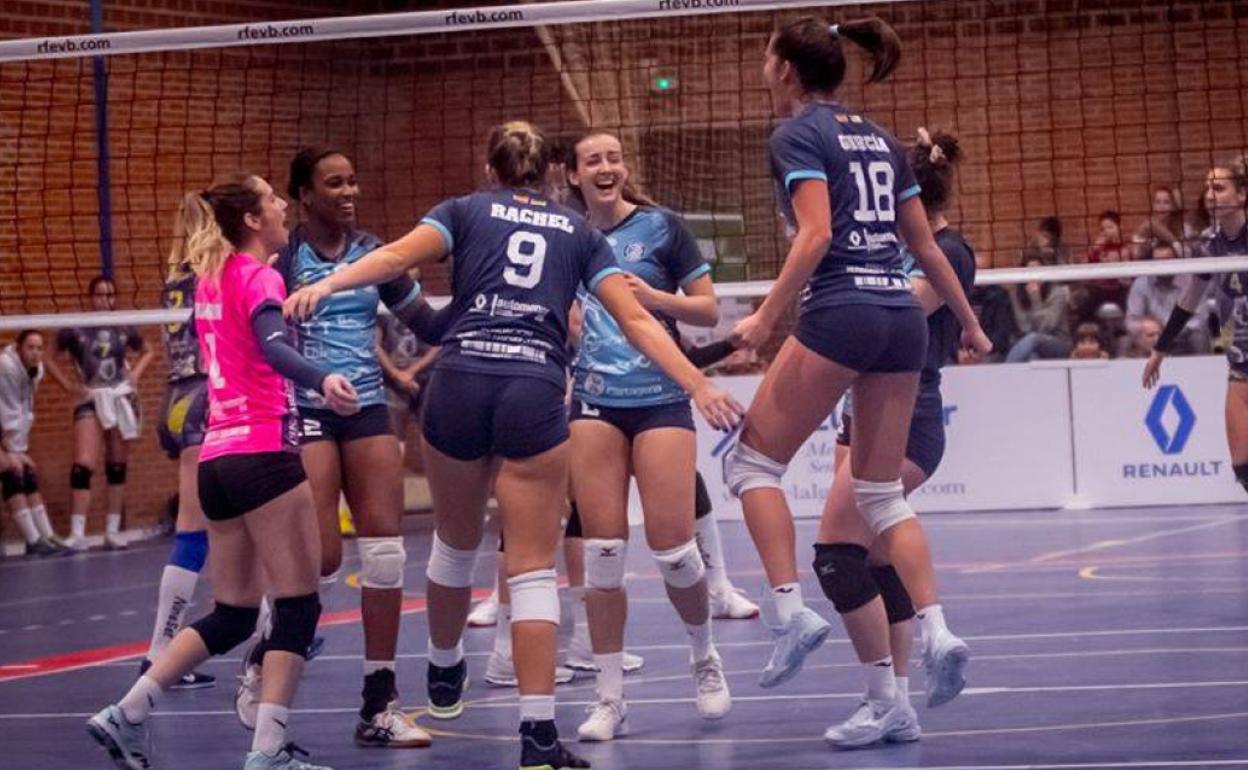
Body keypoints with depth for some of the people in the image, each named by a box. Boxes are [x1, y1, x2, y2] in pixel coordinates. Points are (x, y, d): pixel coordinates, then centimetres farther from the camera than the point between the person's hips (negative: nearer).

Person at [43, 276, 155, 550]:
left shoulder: (124, 329, 3)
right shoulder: (75, 329, -5)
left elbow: (147, 351, 21)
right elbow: (48, 357, 2)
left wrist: (135, 374, 5)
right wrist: (69, 386, -5)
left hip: (121, 399, 3)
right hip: (90, 401, -3)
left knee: (117, 467, 8)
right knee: (82, 466, -15)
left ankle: (113, 530, 15)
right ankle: (77, 533, -15)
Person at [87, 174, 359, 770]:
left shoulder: (211, 279, 18)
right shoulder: (260, 277, -4)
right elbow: (272, 345, -24)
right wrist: (323, 380, -43)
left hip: (216, 457, 8)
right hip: (264, 453, -8)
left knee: (232, 615, 14)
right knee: (298, 605, -4)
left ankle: (125, 715, 10)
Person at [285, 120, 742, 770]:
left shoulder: (465, 210, 16)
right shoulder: (578, 232, 19)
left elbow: (397, 256, -4)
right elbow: (636, 320, 10)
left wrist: (327, 284, -14)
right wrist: (699, 385, 9)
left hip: (458, 387, 1)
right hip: (536, 396, -1)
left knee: (456, 544, 22)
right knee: (534, 569, -2)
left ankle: (444, 674, 44)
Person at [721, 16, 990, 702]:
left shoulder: (797, 136, -2)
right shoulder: (880, 140, 18)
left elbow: (816, 234, -16)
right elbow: (925, 245, 20)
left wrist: (765, 319, -17)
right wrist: (969, 322, 28)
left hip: (839, 314, -7)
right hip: (903, 319, 7)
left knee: (751, 460, 5)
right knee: (882, 492, 12)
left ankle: (792, 613, -7)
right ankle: (936, 633, -2)